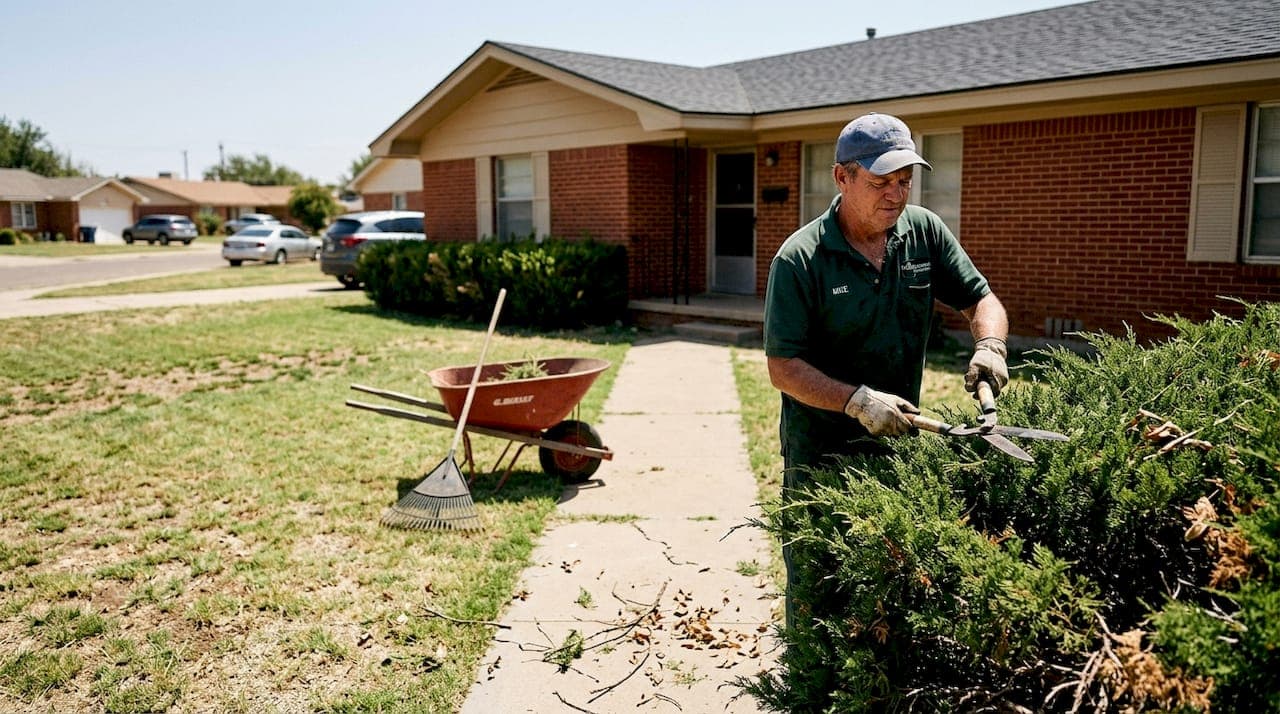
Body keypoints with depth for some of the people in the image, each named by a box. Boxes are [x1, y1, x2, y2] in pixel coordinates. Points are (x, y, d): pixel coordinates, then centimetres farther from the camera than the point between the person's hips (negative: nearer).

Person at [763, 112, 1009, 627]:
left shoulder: (924, 231, -1)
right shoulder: (799, 259, -15)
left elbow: (981, 299, 6)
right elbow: (783, 368, -16)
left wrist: (989, 344, -16)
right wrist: (858, 401, -28)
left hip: (899, 448, 4)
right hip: (820, 455, -4)